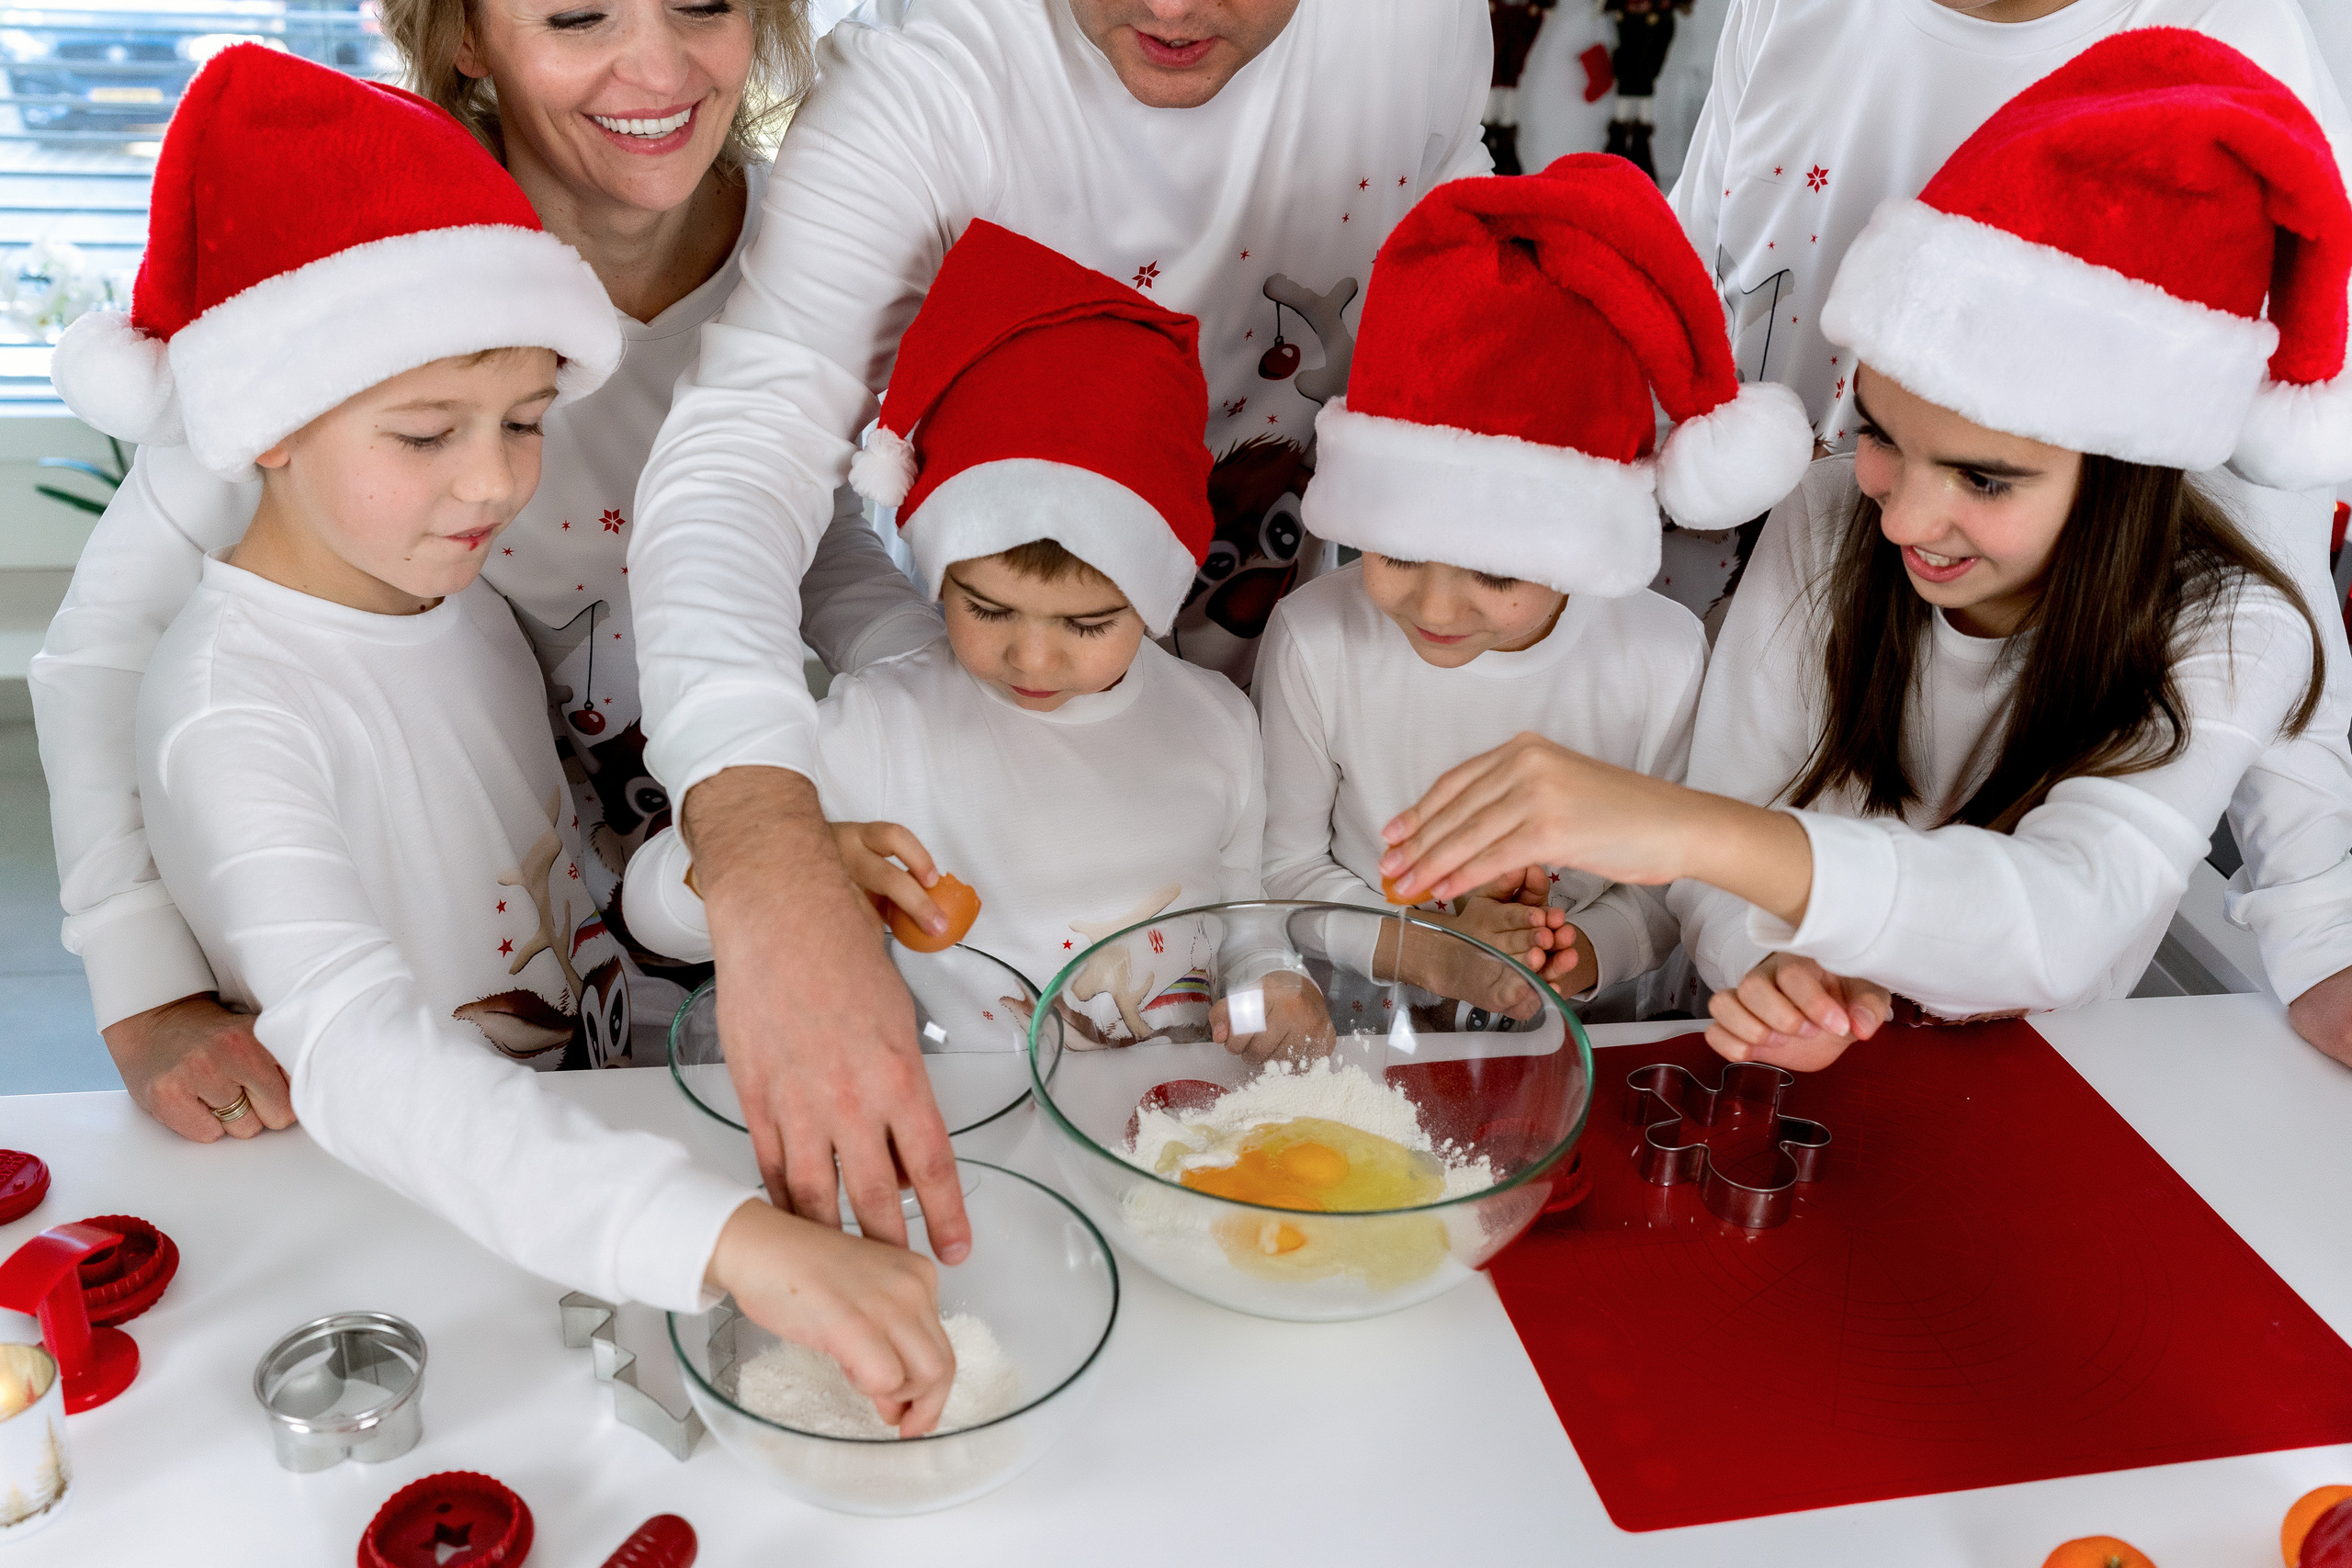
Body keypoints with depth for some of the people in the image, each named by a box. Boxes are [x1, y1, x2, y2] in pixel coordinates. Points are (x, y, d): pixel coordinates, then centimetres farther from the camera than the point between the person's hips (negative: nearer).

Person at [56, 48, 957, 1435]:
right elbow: (360, 1057, -39)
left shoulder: (465, 601, 1)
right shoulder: (236, 709, -24)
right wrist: (730, 1238, -50)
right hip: (391, 1206, -6)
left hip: (571, 1109, 6)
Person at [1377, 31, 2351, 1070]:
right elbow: (1728, 828, -9)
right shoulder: (1825, 524, -10)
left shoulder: (2229, 642, -16)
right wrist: (1768, 972, -32)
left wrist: (1687, 829, -47)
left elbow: (2059, 926, -33)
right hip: (1788, 1080, 2)